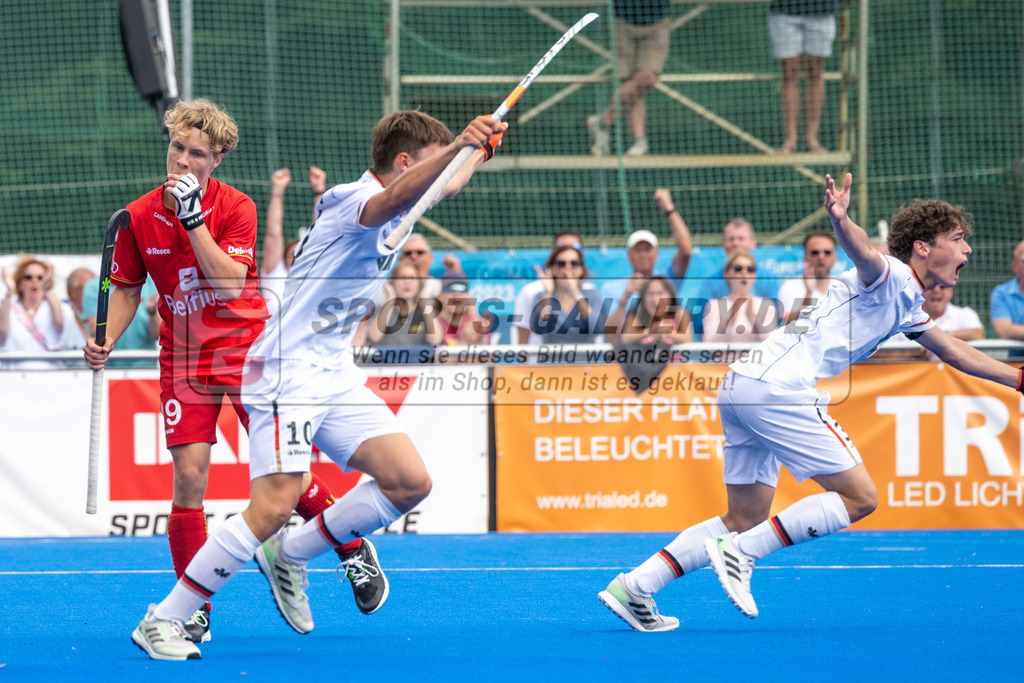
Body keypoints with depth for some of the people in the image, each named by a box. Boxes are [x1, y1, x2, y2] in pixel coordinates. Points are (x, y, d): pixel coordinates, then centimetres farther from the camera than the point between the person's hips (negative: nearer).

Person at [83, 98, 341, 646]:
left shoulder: (235, 208, -11)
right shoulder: (139, 217, -2)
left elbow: (231, 284, -24)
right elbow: (127, 288, 11)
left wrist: (194, 220, -28)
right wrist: (106, 339, -6)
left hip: (246, 350, -2)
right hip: (182, 358, 2)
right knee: (188, 476, -10)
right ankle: (194, 610, -1)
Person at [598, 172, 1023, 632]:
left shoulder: (907, 308, 26)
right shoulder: (889, 276, -4)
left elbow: (955, 352, 40)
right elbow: (862, 253, -28)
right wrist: (840, 219, -50)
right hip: (778, 388, -10)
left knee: (745, 519, 11)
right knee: (859, 497, -6)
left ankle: (635, 586, 4)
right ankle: (741, 553, -12)